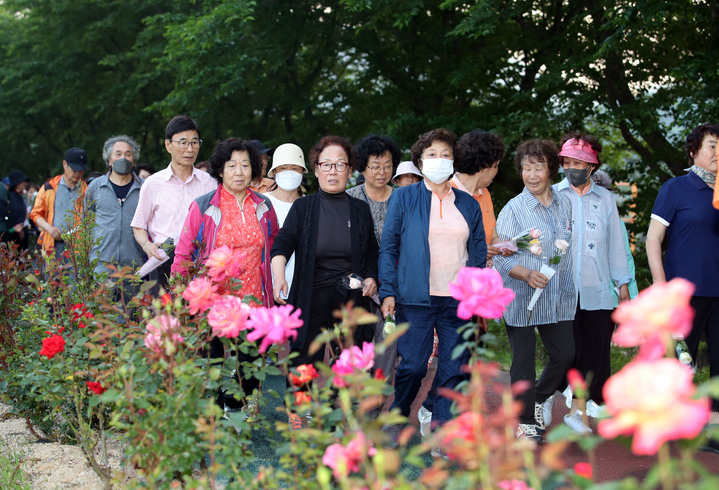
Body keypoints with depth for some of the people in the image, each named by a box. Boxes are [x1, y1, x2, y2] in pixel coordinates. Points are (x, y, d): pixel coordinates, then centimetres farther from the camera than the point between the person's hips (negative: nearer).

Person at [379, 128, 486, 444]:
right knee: (413, 366, -1)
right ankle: (396, 420, 23)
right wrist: (387, 292, -5)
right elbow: (388, 248, 3)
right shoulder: (404, 198, 6)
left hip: (459, 301, 3)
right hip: (415, 298, -3)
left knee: (455, 369, 1)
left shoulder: (468, 205, 14)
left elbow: (478, 252, 15)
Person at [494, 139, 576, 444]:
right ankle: (525, 420, 16)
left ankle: (539, 399, 34)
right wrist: (527, 274, -27)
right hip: (521, 297, -5)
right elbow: (500, 258, -11)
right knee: (524, 359, 3)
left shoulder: (565, 204, 7)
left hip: (558, 298, 5)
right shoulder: (513, 209, -9)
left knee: (565, 353, 8)